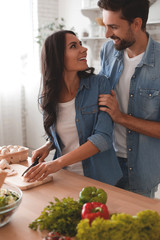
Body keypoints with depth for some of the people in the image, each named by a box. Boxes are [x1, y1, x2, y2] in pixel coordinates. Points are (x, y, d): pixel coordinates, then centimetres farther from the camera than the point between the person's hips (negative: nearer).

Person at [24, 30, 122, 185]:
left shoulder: (99, 84, -11)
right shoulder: (48, 96, 0)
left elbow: (103, 137, -18)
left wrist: (59, 162, -24)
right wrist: (48, 146, -5)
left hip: (99, 177, -3)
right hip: (65, 177, 3)